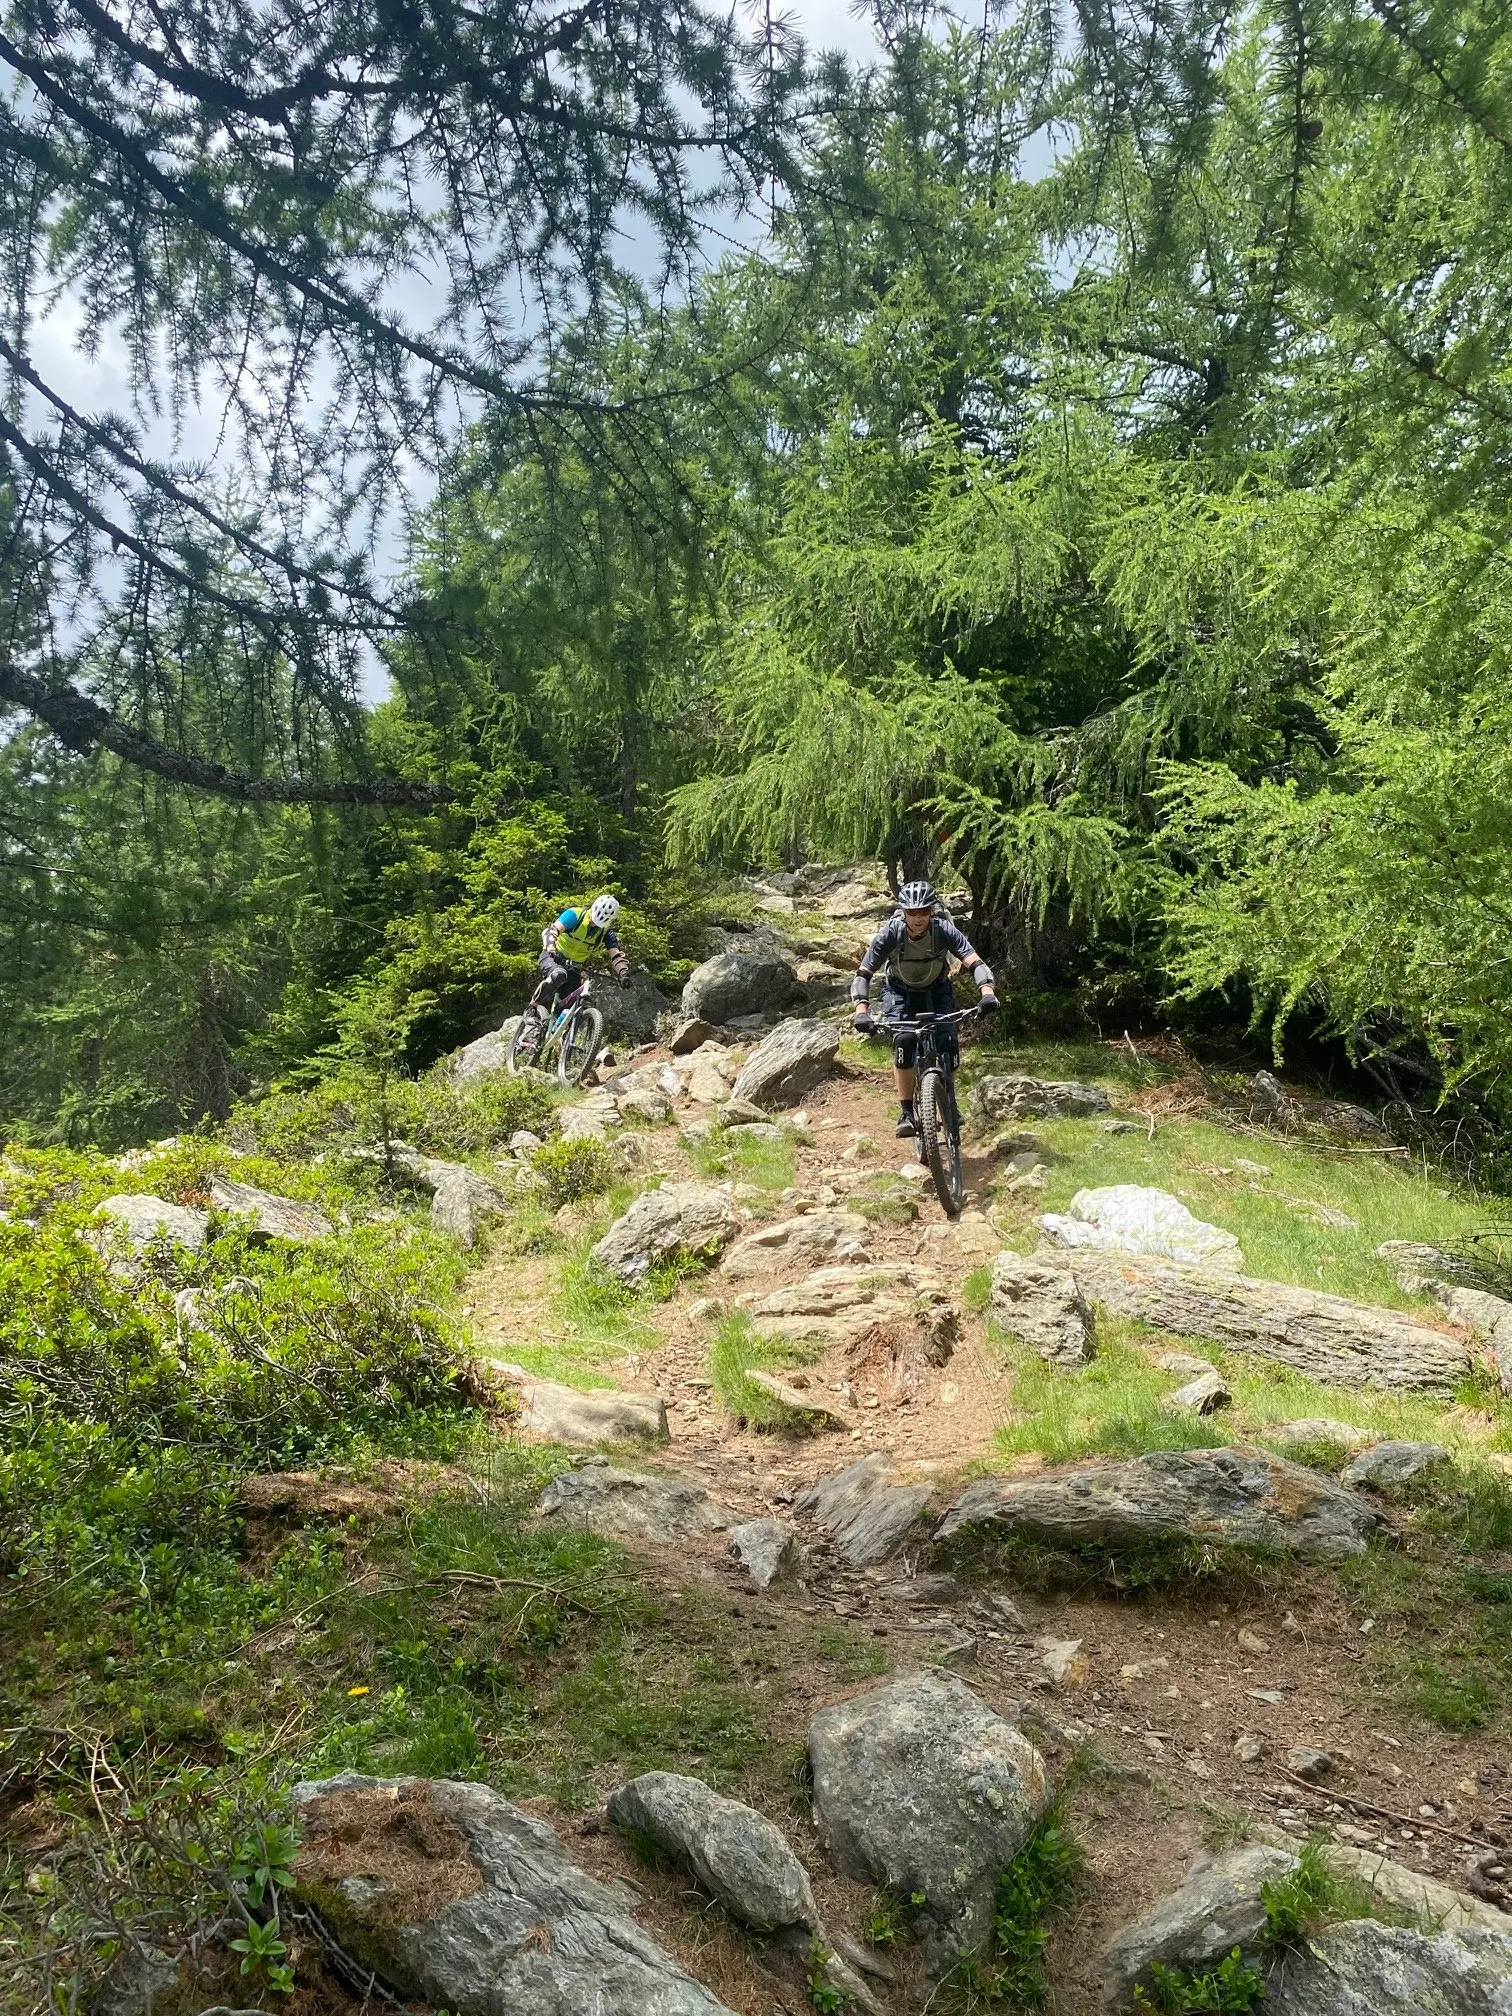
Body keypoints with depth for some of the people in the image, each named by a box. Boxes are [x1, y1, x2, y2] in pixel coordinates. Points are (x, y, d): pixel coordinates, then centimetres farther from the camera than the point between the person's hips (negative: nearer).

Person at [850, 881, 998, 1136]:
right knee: (902, 1041, -23)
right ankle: (906, 1114, -13)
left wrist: (987, 991, -56)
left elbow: (975, 962, -36)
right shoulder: (890, 933, -29)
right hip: (900, 991, -1)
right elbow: (863, 974, -29)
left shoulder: (943, 930, -29)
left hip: (936, 989, 1)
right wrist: (862, 1011, -45)